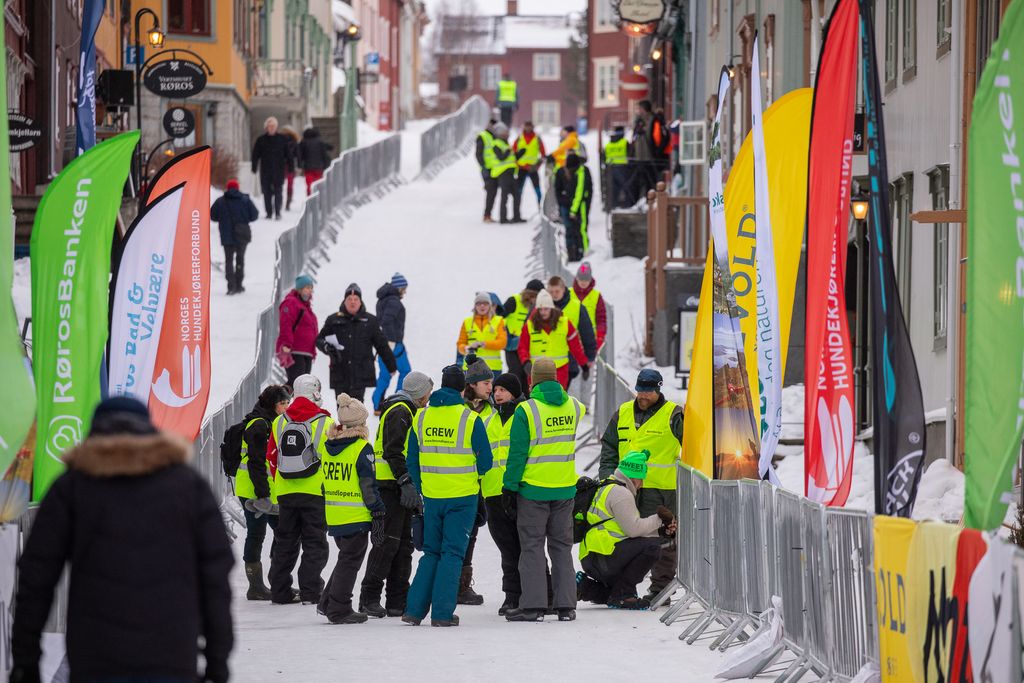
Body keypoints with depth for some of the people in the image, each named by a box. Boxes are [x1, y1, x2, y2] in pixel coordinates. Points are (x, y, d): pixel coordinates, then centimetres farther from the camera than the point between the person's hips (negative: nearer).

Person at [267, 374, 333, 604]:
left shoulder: (279, 423, 5)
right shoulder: (325, 423, -7)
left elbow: (271, 457, 9)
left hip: (285, 492, 4)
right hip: (316, 493, -4)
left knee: (285, 543, 13)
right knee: (314, 544, 2)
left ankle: (280, 591, 14)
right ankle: (310, 592, -5)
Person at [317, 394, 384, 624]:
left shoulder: (328, 446, 7)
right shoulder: (362, 449, -13)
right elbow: (369, 485, -14)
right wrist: (378, 513, -8)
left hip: (334, 516, 7)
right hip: (356, 517, -7)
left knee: (346, 556, 21)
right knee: (350, 561, 2)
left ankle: (328, 603, 20)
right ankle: (339, 610, 4)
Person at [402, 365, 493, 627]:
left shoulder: (421, 417, 2)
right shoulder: (470, 419, -10)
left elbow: (412, 461, 7)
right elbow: (485, 460, -5)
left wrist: (419, 492, 17)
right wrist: (475, 478, 16)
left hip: (431, 497, 4)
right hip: (462, 497, -4)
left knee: (431, 553, 14)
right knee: (452, 553, 2)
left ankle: (414, 609, 7)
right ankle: (442, 613, -2)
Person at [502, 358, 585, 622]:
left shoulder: (526, 410, -13)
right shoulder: (573, 406, 1)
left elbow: (517, 452, -13)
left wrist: (510, 487, -6)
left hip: (533, 489, -4)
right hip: (565, 489, 4)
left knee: (532, 546, 3)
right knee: (562, 546, 12)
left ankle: (533, 605, -1)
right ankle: (565, 605, 11)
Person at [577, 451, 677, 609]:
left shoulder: (607, 488, 23)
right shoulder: (620, 493, -10)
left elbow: (631, 528, 19)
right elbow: (633, 529, -18)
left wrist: (661, 530, 8)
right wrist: (658, 519, -5)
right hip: (601, 559, -11)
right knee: (652, 546, -19)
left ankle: (585, 586, 12)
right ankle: (622, 594, -15)